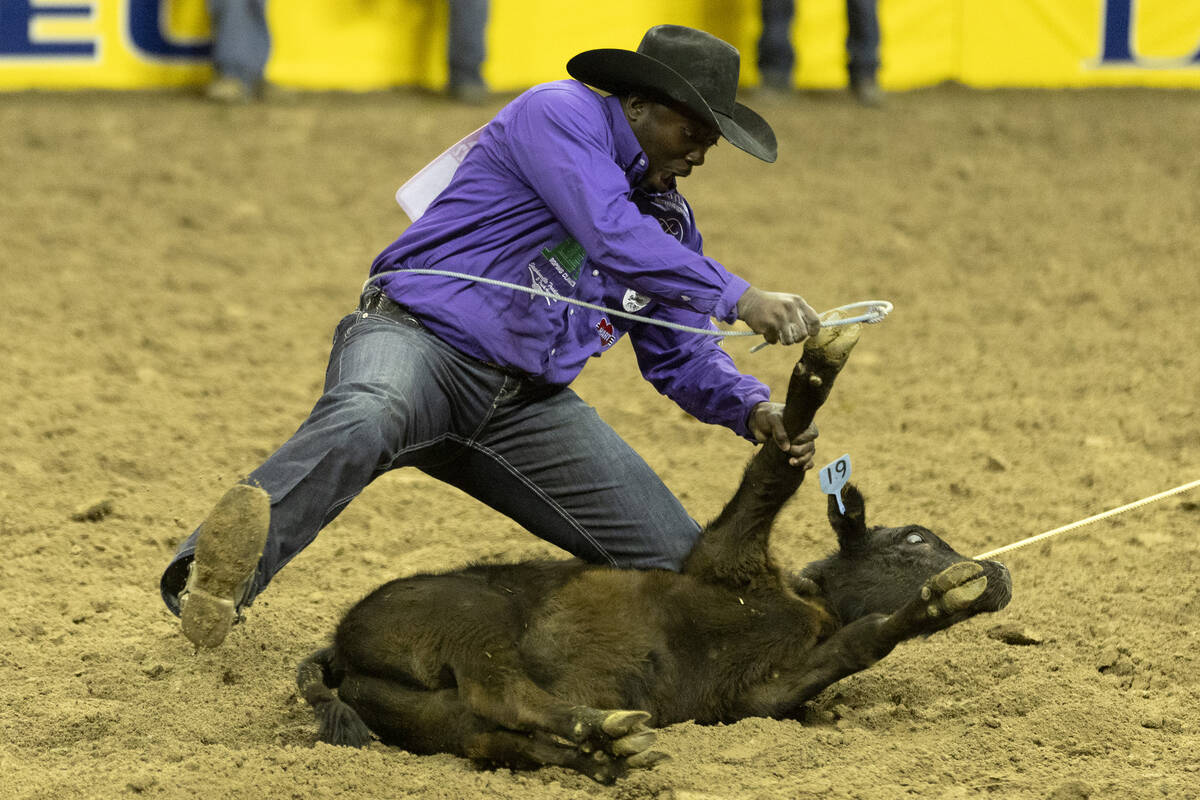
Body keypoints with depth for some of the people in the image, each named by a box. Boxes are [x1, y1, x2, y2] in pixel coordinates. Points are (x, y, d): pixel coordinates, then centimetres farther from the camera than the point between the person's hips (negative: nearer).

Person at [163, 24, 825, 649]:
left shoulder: (670, 220, 18)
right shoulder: (559, 115, -7)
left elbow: (680, 355, 21)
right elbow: (613, 239, -22)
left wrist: (752, 410, 1)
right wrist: (739, 298, -23)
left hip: (528, 404, 8)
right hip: (419, 338, -8)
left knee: (682, 566, 0)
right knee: (363, 423, -44)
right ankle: (207, 584, -54)